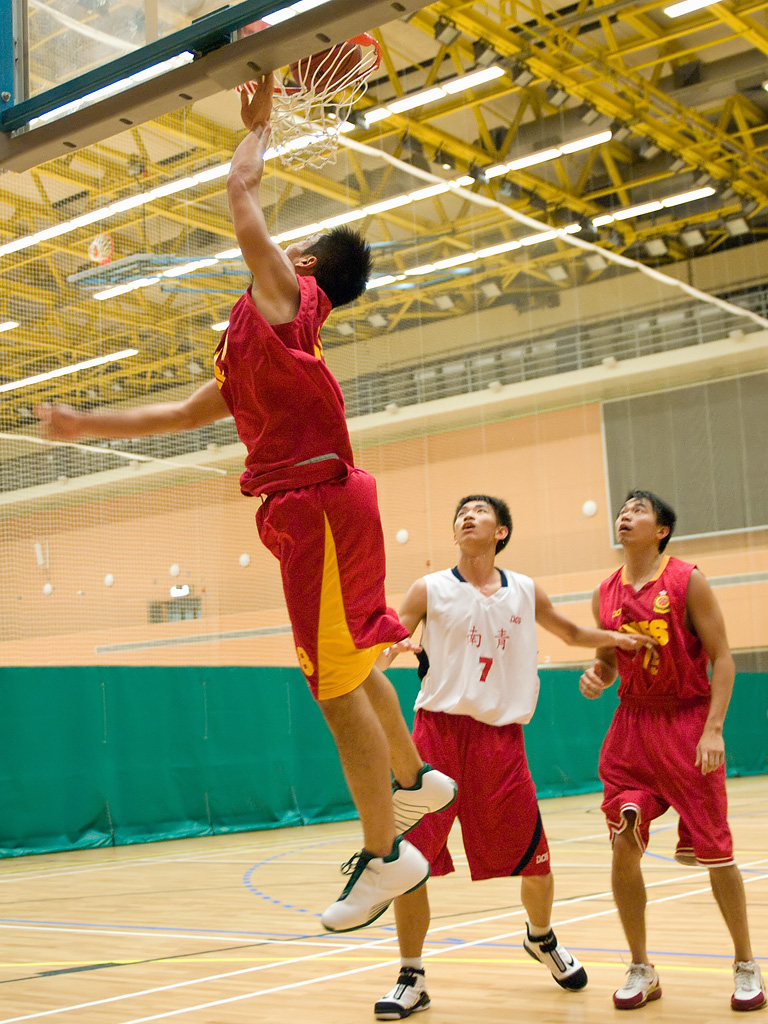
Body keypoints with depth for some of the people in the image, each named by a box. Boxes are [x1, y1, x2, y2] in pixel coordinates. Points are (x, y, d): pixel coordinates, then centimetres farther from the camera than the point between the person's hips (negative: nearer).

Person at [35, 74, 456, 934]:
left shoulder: (286, 298, -2)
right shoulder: (262, 333, 24)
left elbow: (243, 203, -4)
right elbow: (193, 412, 27)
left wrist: (256, 126, 14)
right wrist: (89, 425, 27)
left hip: (316, 502, -10)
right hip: (312, 503, 10)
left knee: (336, 682, -8)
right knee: (349, 666, 21)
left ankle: (384, 854, -3)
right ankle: (415, 777, 38)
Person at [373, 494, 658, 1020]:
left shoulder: (524, 592, 12)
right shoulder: (430, 591, 4)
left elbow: (571, 632, 28)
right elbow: (383, 647, 0)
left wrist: (618, 638, 10)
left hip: (500, 738, 2)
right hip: (439, 731, -2)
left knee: (534, 860, 7)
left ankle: (541, 937, 40)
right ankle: (412, 979, 9)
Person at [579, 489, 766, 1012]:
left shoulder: (687, 582, -7)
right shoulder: (606, 594, 7)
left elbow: (722, 656, -8)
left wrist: (714, 729, -17)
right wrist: (595, 675, -6)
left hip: (687, 723, -4)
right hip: (632, 724, 4)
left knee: (715, 852, 1)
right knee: (624, 845, -5)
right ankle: (642, 969, 10)